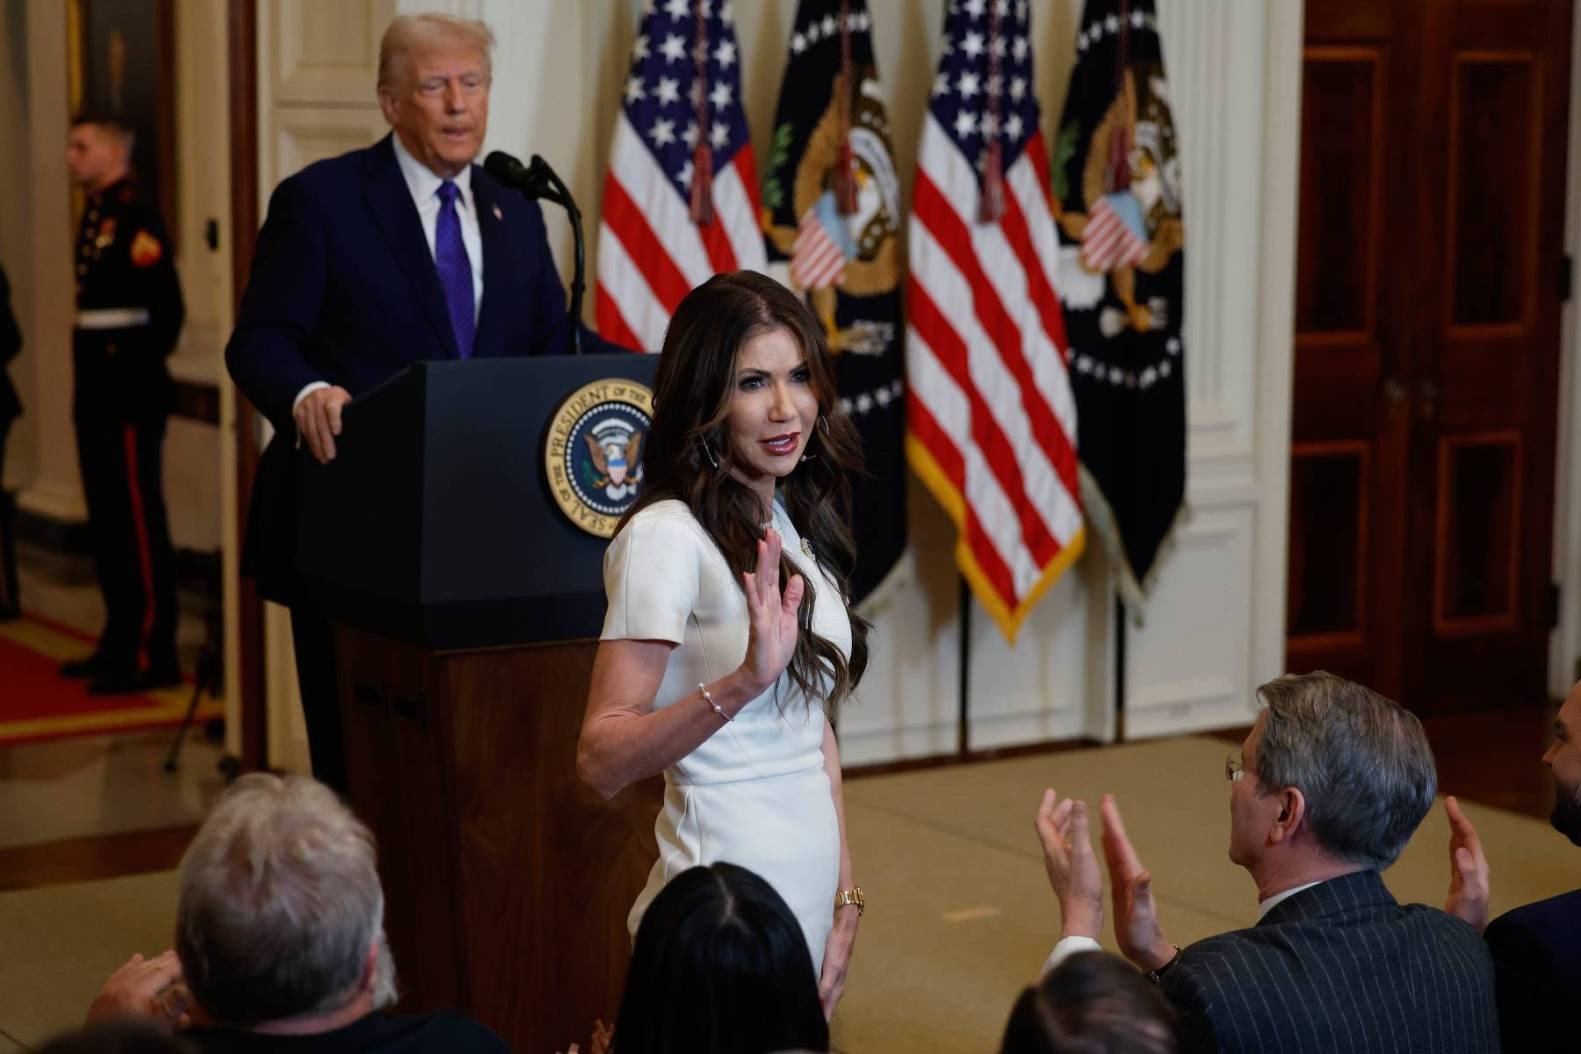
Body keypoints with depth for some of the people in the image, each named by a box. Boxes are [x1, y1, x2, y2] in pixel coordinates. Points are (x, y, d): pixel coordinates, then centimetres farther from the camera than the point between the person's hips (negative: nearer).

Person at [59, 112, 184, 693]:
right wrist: (93, 375, 12)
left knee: (138, 525, -6)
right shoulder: (96, 213, 15)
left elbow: (167, 308, -22)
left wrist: (141, 369, -16)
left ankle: (153, 656, -1)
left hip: (130, 398, -10)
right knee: (107, 521, 16)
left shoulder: (135, 216, -15)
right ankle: (120, 642, 25)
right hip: (98, 394, 10)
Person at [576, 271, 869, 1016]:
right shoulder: (667, 536, -15)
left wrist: (845, 895, 10)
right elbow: (600, 761, -20)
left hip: (810, 900, 7)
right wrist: (741, 682, -33)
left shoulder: (795, 526, 9)